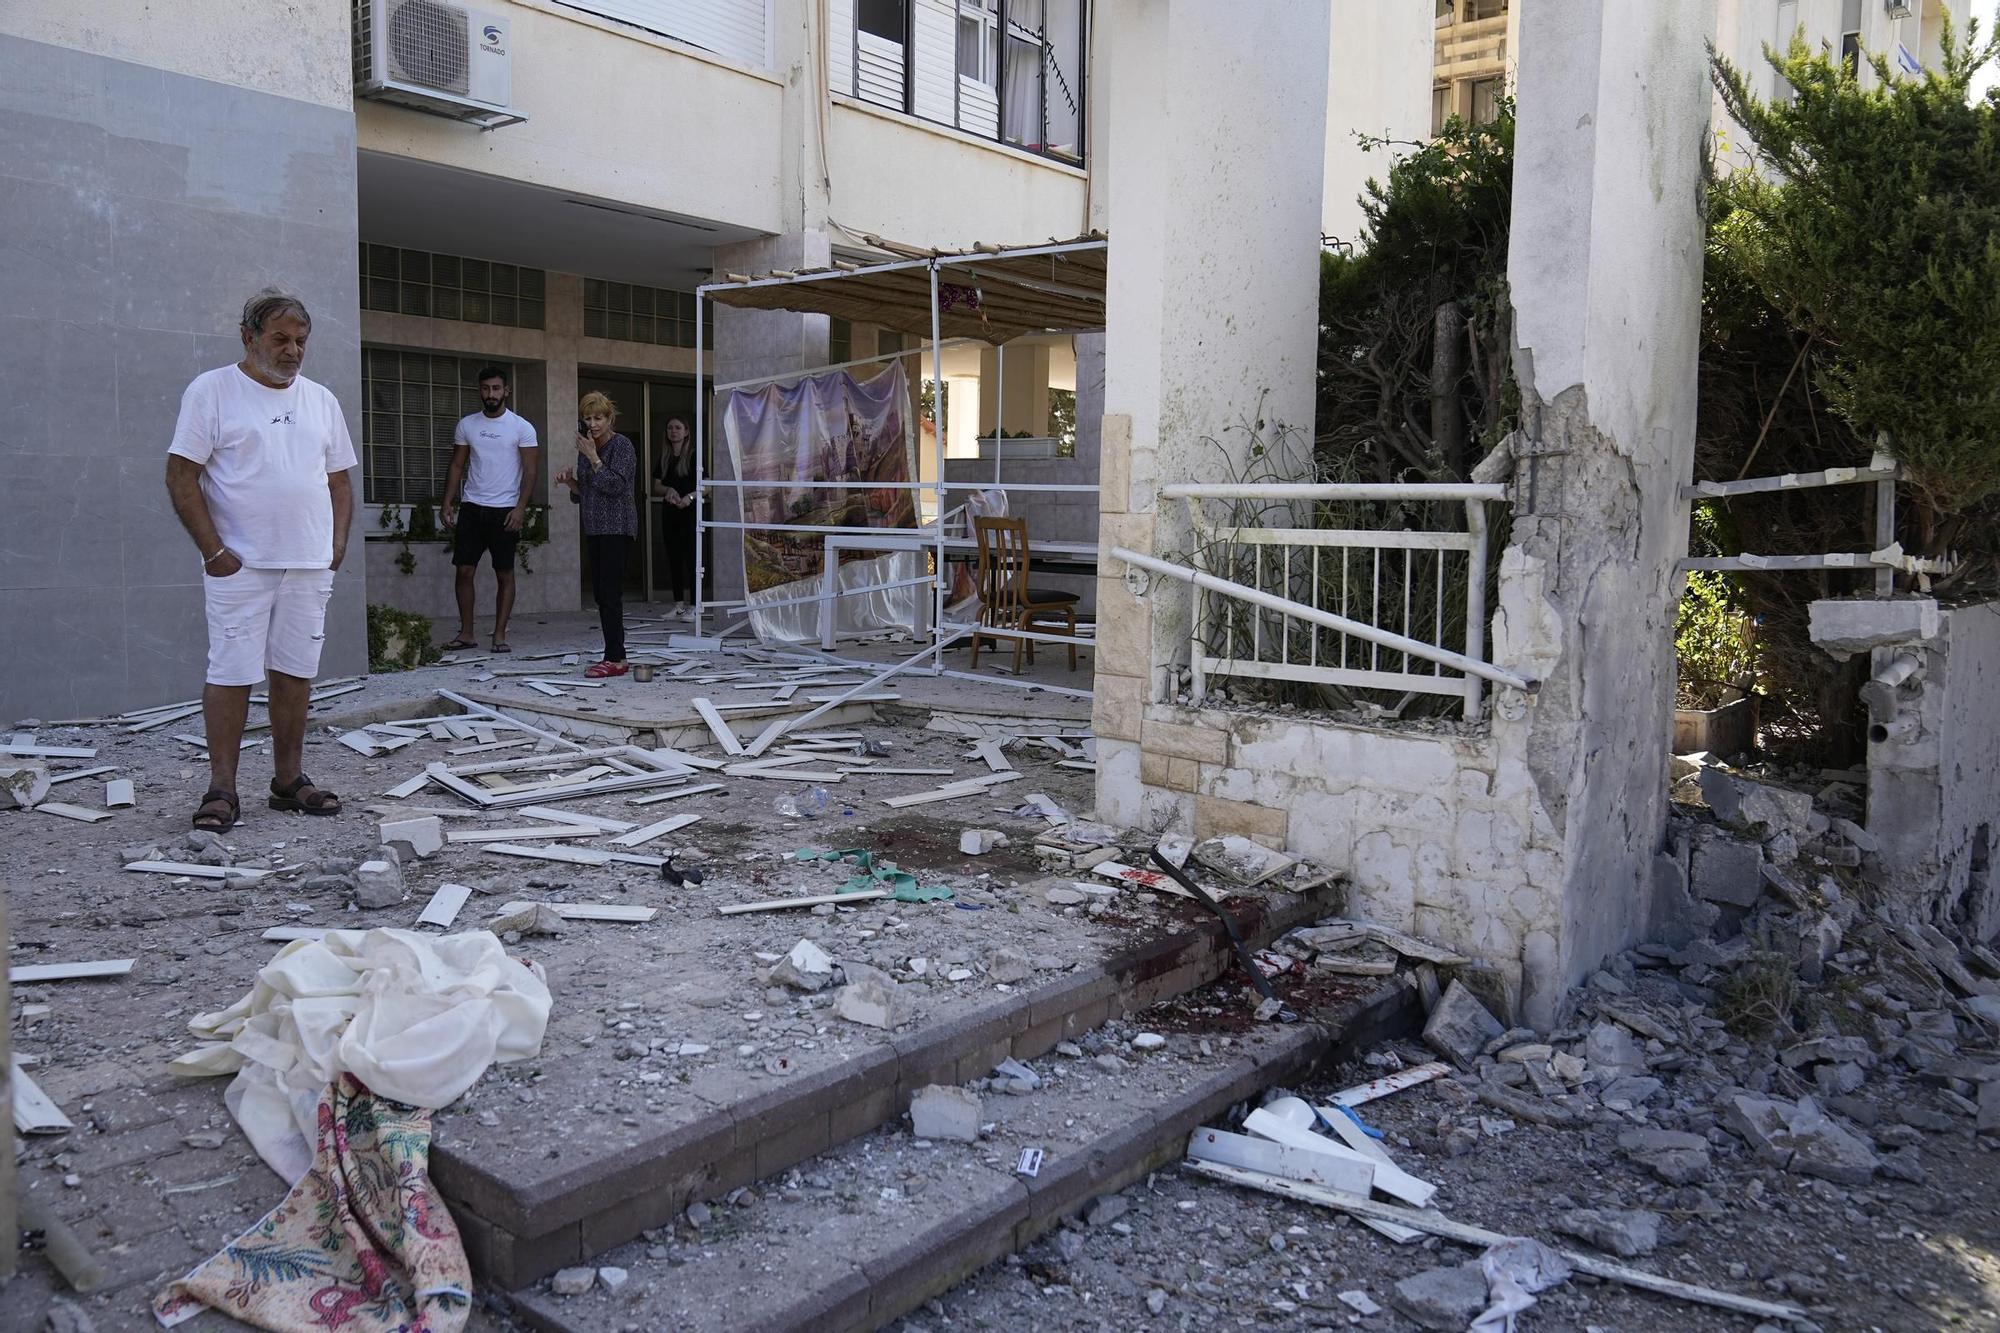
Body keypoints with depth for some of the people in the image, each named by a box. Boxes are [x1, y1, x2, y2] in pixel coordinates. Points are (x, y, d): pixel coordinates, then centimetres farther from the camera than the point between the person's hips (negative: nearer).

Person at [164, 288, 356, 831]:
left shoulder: (321, 400, 14)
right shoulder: (212, 390, -2)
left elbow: (339, 480, 19)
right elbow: (182, 476, -6)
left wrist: (338, 543, 6)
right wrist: (214, 551, -12)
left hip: (309, 565, 5)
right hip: (240, 564, -5)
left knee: (295, 674, 8)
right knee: (232, 674, -4)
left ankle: (289, 779, 17)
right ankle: (221, 790, 3)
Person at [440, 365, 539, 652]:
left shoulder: (521, 428, -2)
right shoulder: (467, 425, 9)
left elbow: (529, 472, -5)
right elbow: (457, 466, 11)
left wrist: (520, 508, -16)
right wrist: (448, 502, 1)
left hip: (505, 511, -3)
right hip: (472, 508, 3)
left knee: (504, 574, 1)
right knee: (464, 570, 0)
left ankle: (499, 635, 8)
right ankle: (466, 633, 9)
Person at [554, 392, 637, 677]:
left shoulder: (621, 445, -8)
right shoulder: (585, 448, 15)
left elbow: (615, 485, -18)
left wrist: (594, 457, -16)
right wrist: (569, 481, 1)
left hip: (617, 527, -8)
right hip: (594, 527, 9)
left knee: (610, 592, -12)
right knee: (600, 592, 7)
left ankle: (615, 659, -10)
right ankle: (617, 655, 12)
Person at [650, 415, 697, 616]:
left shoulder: (693, 456, -3)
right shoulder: (664, 457, 12)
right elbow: (656, 487, 13)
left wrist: (690, 496, -24)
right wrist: (668, 490, -8)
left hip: (690, 511, -5)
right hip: (669, 512, 5)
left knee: (691, 555, -6)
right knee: (673, 556, 7)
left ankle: (693, 604, -3)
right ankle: (679, 603, 13)